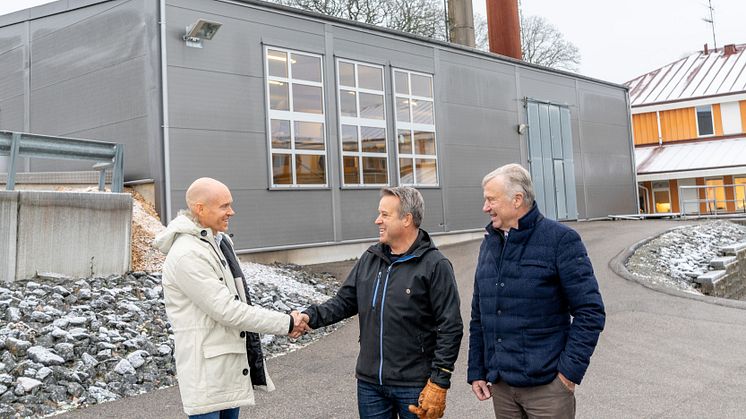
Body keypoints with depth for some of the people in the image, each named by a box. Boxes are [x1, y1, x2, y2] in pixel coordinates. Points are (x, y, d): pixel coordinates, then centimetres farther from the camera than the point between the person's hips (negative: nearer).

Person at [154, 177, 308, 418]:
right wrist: (286, 323, -16)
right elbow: (227, 310, -22)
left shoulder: (220, 242, 9)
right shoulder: (187, 255, -21)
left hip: (232, 360, 9)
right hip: (206, 369, -9)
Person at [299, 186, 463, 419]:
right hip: (369, 383, 5)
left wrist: (439, 382, -14)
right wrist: (311, 316, -7)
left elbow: (450, 328, -12)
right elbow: (344, 301, 11)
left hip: (415, 386, -5)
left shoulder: (435, 265, -11)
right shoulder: (370, 258, 7)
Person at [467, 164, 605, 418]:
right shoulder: (489, 244, 9)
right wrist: (476, 371, 10)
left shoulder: (560, 240, -9)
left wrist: (571, 369, -13)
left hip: (547, 385, -5)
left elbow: (590, 311, -10)